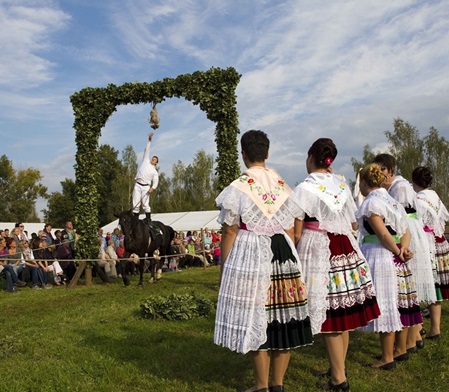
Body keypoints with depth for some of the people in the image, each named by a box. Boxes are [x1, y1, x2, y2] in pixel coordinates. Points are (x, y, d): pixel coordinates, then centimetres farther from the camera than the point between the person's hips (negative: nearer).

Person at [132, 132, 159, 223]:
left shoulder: (154, 171, 12)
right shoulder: (145, 161, 17)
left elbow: (156, 181, 3)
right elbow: (147, 150, 15)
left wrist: (152, 188, -16)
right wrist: (149, 140, 10)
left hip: (146, 186, -2)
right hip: (137, 185, 2)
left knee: (145, 204, -10)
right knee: (135, 204, -2)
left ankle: (148, 220, -6)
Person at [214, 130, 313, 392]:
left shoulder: (237, 188, -6)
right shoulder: (283, 186, 9)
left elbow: (230, 233, -7)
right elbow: (290, 230, 10)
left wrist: (224, 267, 0)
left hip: (249, 256, -5)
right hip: (284, 254, 5)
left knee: (256, 320, 3)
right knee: (282, 319, 10)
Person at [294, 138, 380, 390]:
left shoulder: (305, 188, -9)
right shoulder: (342, 185, 8)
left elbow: (297, 233, -11)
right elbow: (353, 224, 15)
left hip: (318, 253, -6)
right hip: (346, 251, 6)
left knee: (329, 314, 0)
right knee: (344, 312, 13)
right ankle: (338, 368, 27)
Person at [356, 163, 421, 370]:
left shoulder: (371, 202, -13)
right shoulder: (391, 200, 14)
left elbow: (383, 234, -20)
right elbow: (405, 230, 10)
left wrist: (397, 251, -9)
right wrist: (403, 248, -5)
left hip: (380, 257, -9)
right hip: (397, 260, 9)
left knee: (384, 306, -2)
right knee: (398, 303, 15)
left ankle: (387, 358, 6)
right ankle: (401, 349, 28)